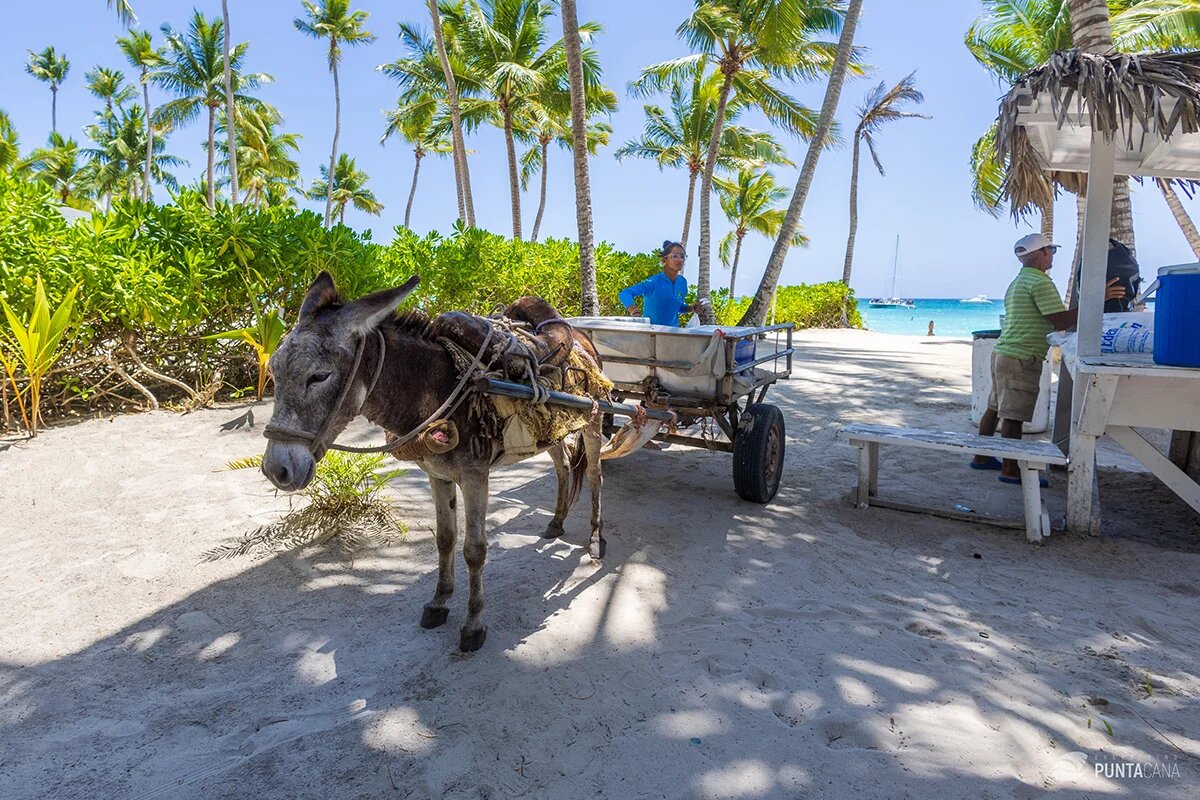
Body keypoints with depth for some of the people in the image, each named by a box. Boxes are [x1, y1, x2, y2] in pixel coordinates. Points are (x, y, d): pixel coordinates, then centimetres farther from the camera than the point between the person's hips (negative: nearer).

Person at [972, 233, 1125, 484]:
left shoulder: (1018, 282, 19)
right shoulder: (1040, 282, -12)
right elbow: (1060, 321, -18)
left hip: (1002, 352, 10)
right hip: (1021, 359, -10)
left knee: (995, 408, 14)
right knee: (1014, 415, -7)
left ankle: (982, 457, 22)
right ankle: (1010, 470, -4)